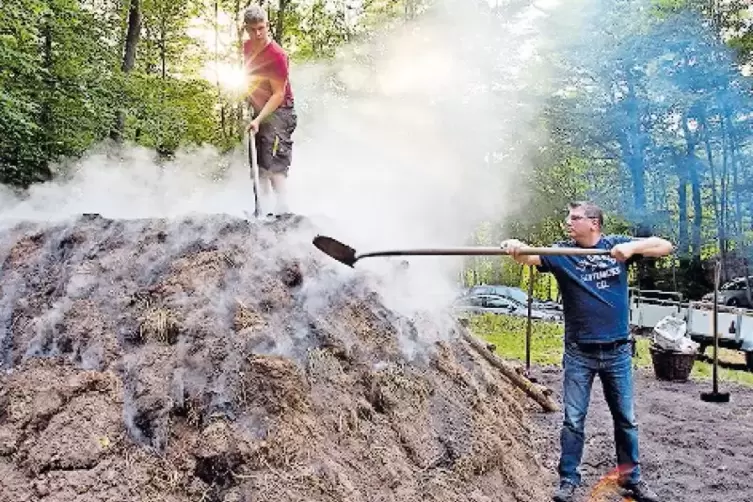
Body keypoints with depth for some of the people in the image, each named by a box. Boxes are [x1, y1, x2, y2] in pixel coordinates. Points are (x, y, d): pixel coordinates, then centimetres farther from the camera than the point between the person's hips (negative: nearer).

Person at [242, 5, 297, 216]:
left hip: (278, 112, -8)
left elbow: (279, 95, -20)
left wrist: (259, 120, -27)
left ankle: (283, 212, -16)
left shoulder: (277, 55, -20)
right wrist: (249, 101, 10)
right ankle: (261, 209, 21)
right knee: (260, 165, 12)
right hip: (259, 111, 8)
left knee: (274, 167, -17)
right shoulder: (248, 47, 3)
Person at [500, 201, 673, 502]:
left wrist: (632, 247, -19)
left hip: (617, 351, 1)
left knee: (625, 419, 13)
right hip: (579, 353, -1)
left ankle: (631, 478, 30)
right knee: (573, 421, 4)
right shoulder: (562, 252, -3)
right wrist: (516, 249, -44)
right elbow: (530, 257, -21)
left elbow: (665, 246, -2)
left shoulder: (617, 245, 1)